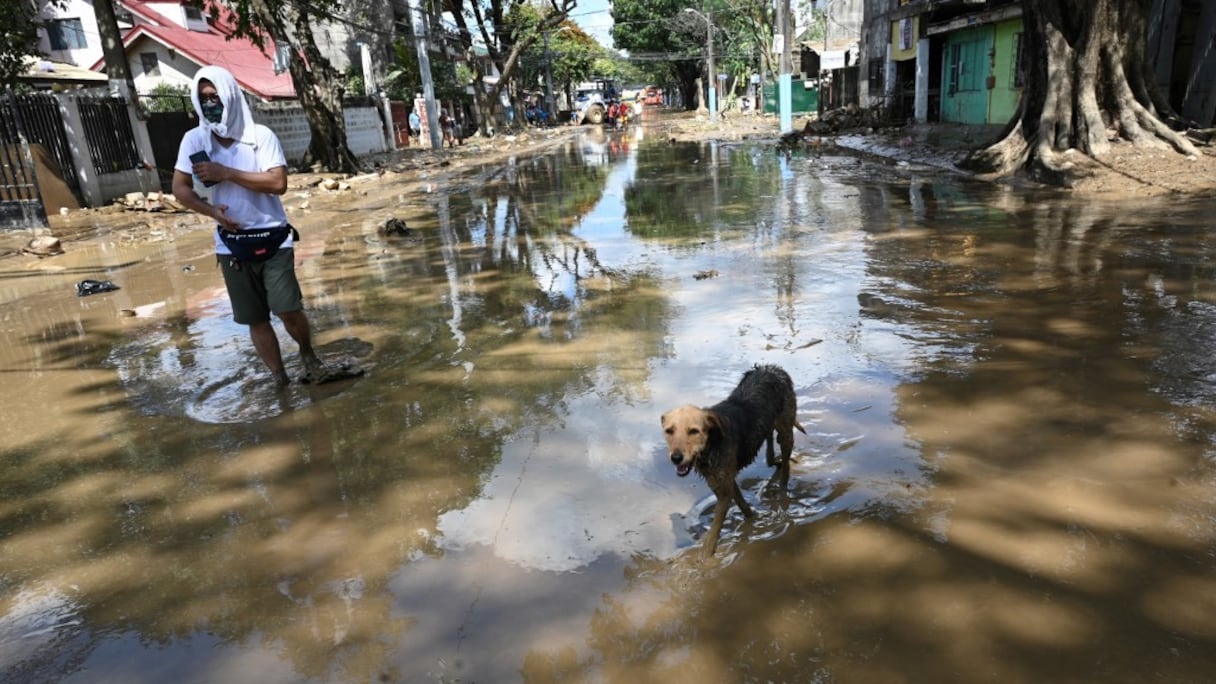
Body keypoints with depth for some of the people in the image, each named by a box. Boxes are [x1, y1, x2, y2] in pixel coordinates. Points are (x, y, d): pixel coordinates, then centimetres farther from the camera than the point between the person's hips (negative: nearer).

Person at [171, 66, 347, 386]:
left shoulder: (260, 135, -8)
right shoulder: (194, 140, 0)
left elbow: (278, 182, -19)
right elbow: (180, 188, 3)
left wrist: (225, 173, -20)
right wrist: (211, 210, -15)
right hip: (231, 245, 3)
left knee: (288, 309, -11)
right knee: (255, 319, 6)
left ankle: (310, 358, 18)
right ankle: (281, 381, 18)